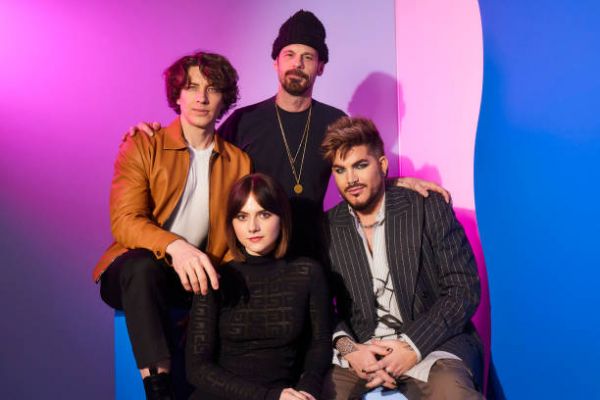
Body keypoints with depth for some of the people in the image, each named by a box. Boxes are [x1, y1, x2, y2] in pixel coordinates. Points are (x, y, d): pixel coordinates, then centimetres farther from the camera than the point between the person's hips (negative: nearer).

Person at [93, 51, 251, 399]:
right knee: (143, 266, -36)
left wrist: (218, 277, -13)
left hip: (196, 278, 2)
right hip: (135, 272, -2)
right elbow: (124, 221, -13)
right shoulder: (142, 147, 0)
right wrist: (174, 246, -34)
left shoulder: (239, 162, 8)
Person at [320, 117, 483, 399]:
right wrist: (348, 348, -15)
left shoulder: (429, 208, -1)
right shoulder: (326, 228, 5)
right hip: (360, 347, 2)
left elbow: (464, 290, -4)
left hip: (430, 342, -2)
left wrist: (412, 347, -16)